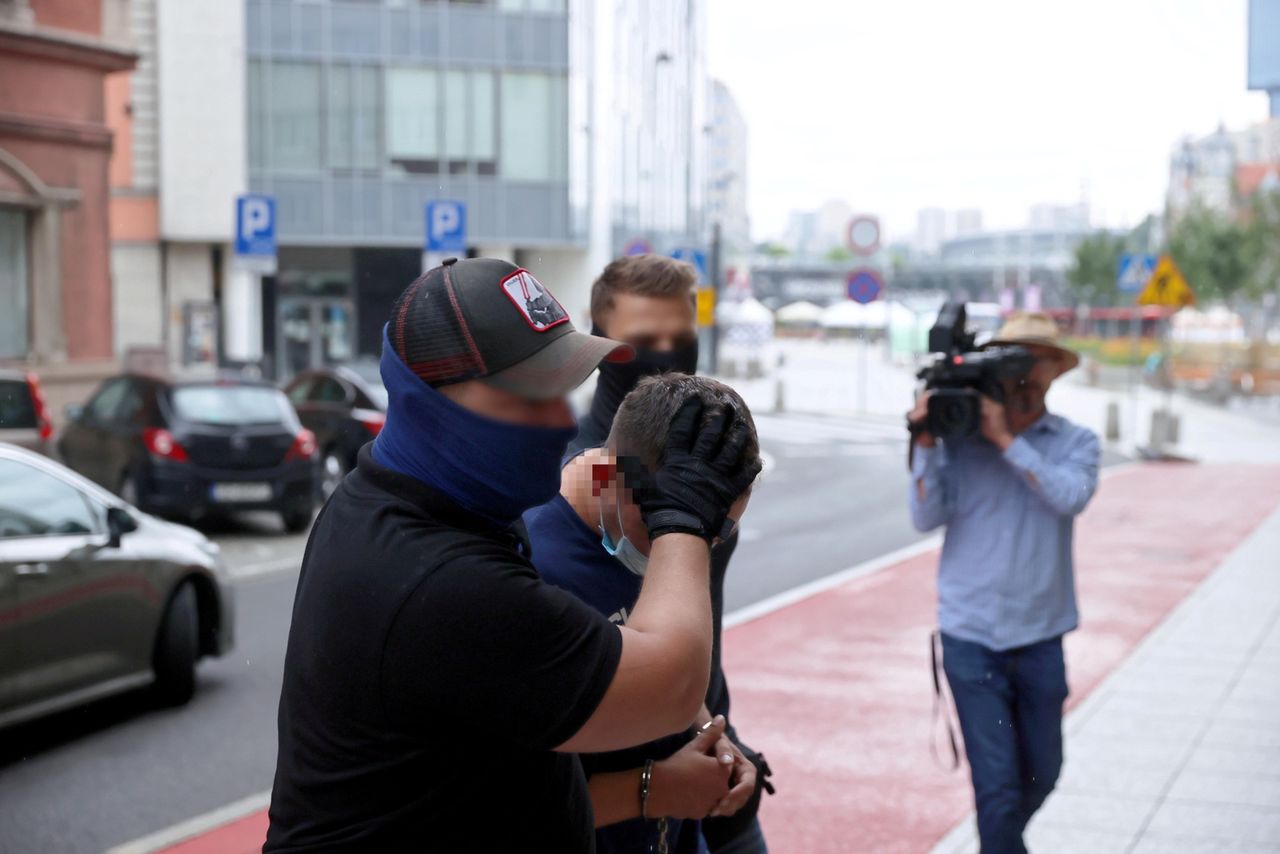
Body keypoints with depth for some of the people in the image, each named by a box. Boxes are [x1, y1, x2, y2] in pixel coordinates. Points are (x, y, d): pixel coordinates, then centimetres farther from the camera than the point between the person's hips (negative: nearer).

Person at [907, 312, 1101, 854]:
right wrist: (926, 445, -18)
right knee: (997, 784, -5)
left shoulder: (1075, 442, 2)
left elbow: (1072, 497, -18)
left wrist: (1006, 439, -22)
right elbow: (926, 517, -8)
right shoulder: (959, 436, -1)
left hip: (1040, 635, 2)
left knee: (1041, 775, 17)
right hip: (971, 636, -2)